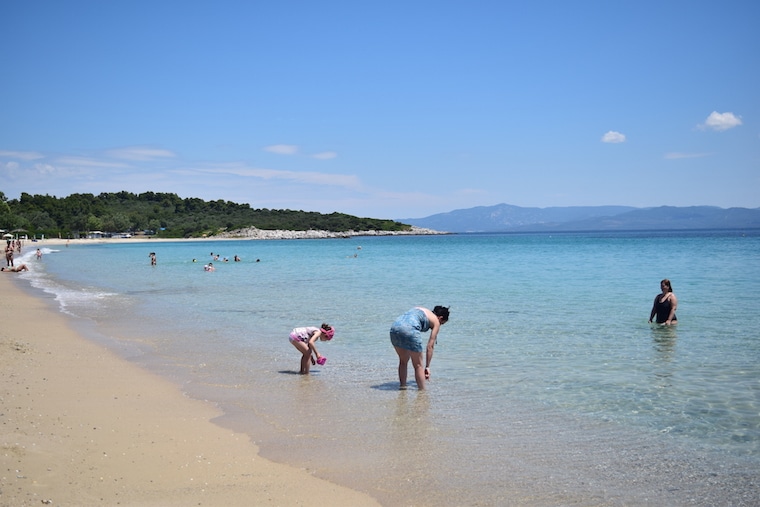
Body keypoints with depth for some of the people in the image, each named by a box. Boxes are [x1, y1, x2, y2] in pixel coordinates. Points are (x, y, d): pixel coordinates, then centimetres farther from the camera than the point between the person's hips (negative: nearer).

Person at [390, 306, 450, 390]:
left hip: (394, 327, 6)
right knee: (418, 365, 11)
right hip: (410, 330, -6)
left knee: (403, 361, 25)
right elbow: (430, 346, 12)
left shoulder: (419, 309, 33)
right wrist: (427, 367, 16)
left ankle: (403, 387, 29)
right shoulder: (436, 322, 16)